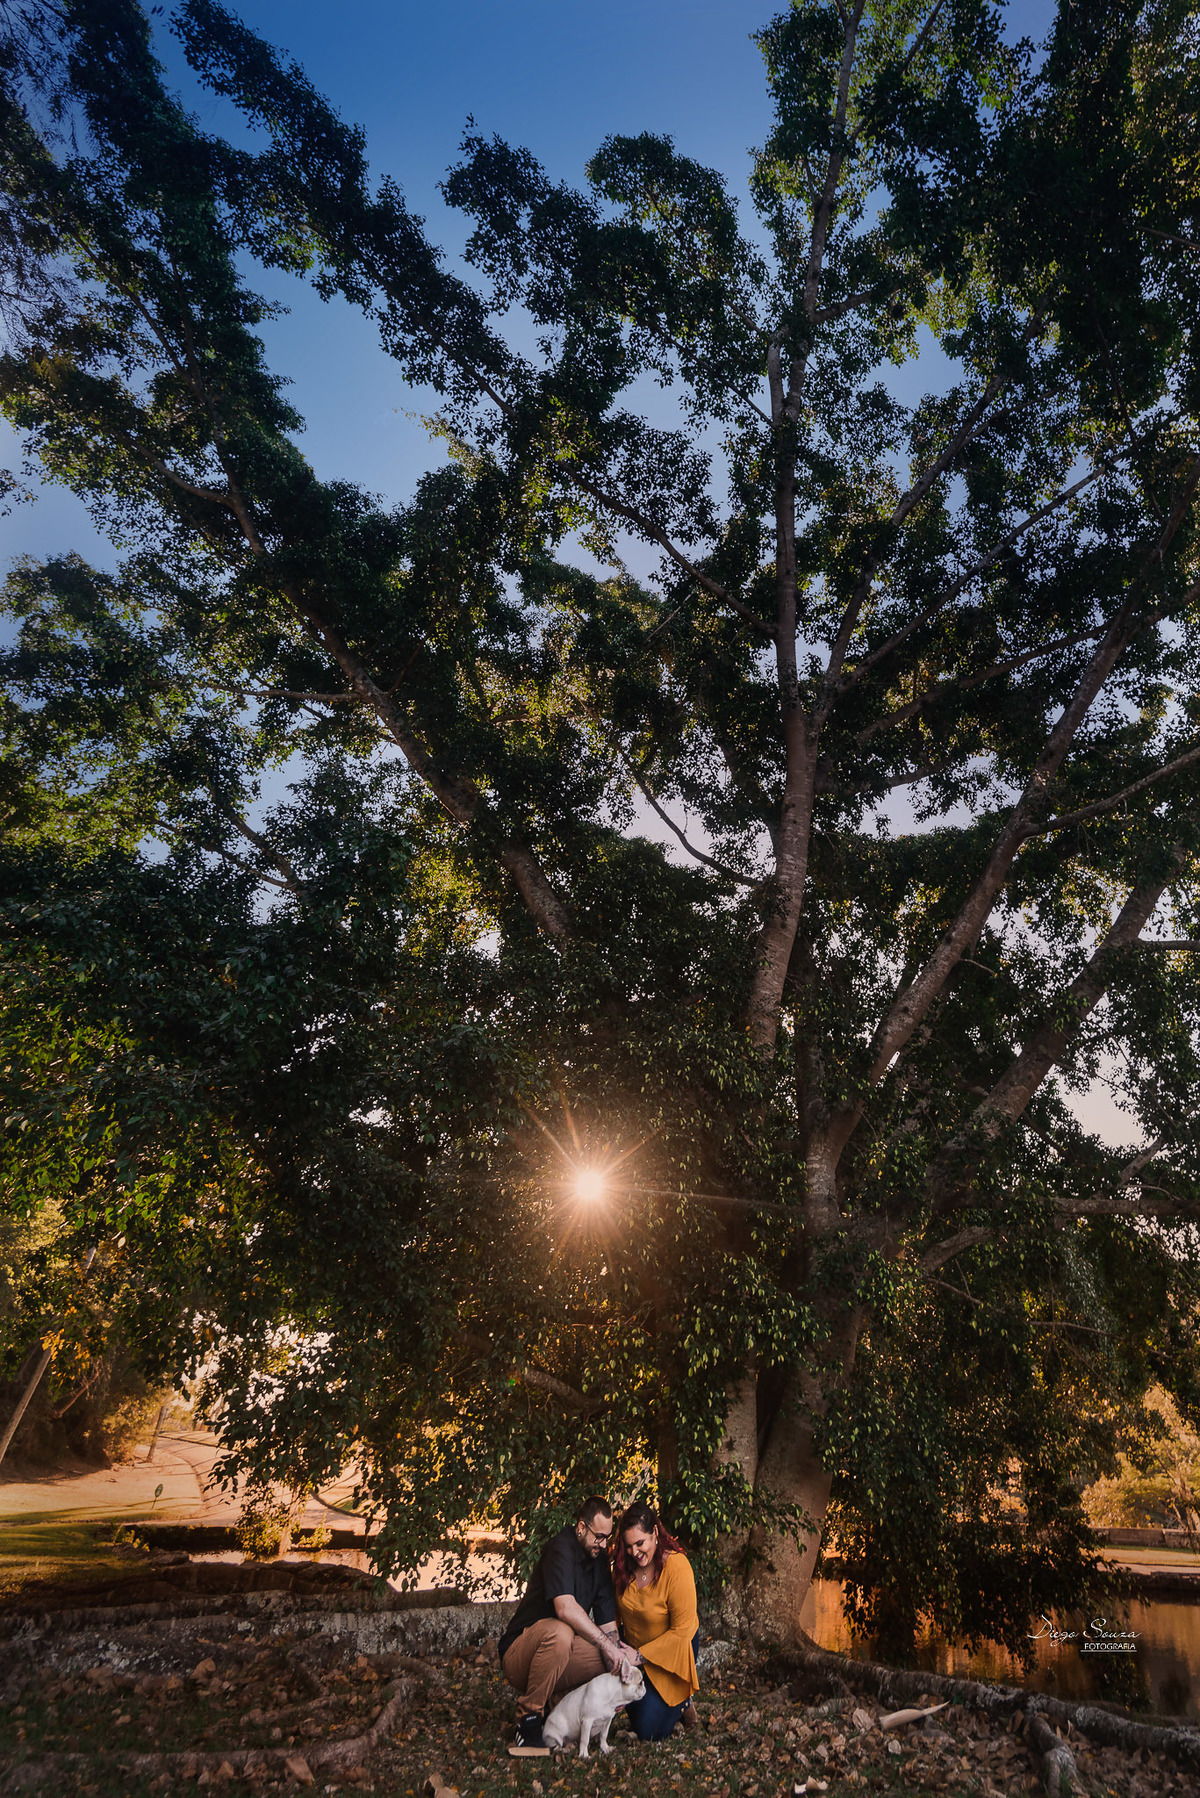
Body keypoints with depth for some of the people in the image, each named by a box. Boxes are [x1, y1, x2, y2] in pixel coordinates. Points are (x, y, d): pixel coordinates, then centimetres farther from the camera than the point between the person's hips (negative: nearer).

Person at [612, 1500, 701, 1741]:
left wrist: (640, 1656, -24)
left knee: (649, 1732, -3)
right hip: (634, 1648, 5)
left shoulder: (677, 1567, -32)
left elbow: (682, 1630, -25)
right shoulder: (624, 1564, -16)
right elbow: (616, 1611, 3)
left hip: (671, 1650, -5)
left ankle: (683, 1703, 20)